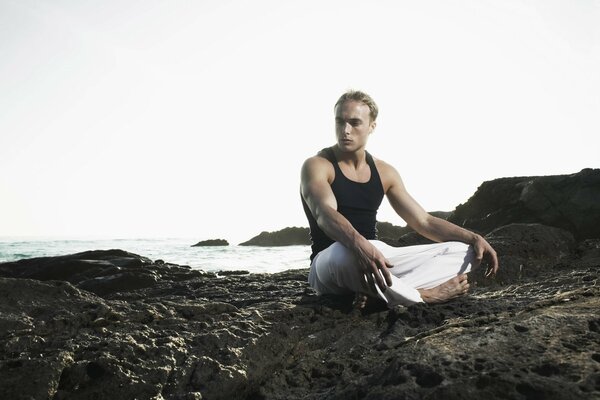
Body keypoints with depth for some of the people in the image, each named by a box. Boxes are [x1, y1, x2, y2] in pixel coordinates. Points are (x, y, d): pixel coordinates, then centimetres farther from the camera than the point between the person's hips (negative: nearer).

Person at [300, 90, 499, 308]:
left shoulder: (384, 172, 10)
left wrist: (473, 238, -3)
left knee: (463, 251, -5)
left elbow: (424, 221, 12)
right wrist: (360, 246, -48)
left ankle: (377, 291, -27)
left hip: (377, 260, 7)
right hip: (329, 263, -6)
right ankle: (422, 297, -19)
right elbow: (325, 214, -28)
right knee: (351, 254, -43)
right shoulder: (316, 166, -7)